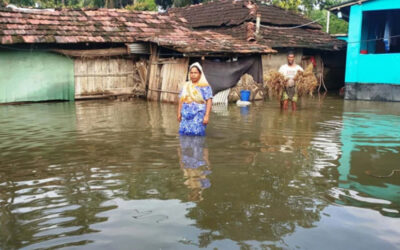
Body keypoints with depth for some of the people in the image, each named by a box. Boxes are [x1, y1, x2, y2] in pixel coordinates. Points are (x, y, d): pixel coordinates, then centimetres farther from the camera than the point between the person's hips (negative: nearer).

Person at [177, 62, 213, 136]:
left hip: (198, 117, -5)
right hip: (186, 117, 5)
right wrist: (179, 113, 9)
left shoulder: (205, 86, -1)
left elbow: (209, 102, -7)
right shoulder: (186, 86, 16)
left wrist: (207, 116, -15)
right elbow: (181, 100, 17)